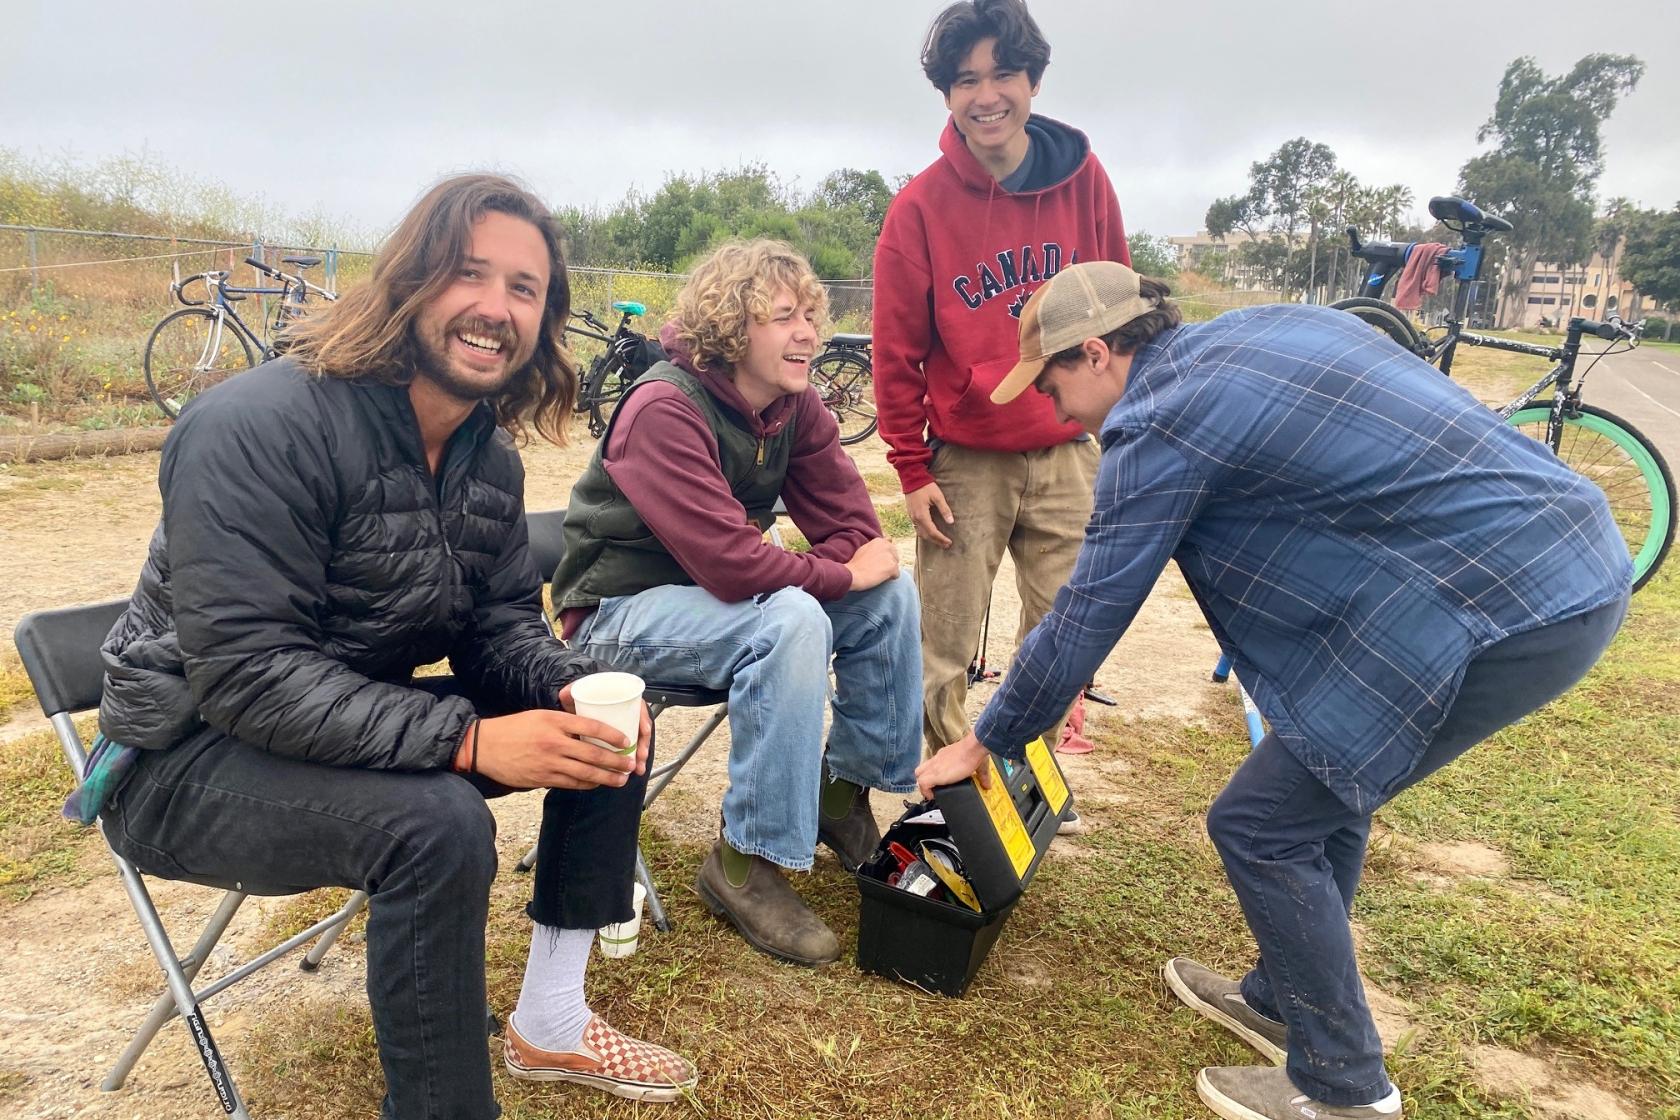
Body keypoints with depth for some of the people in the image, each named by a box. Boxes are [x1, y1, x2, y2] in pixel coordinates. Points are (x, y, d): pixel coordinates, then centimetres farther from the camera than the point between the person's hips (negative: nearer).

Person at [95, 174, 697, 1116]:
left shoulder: (489, 455, -1)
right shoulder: (260, 427, -26)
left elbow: (504, 621, 3)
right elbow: (248, 672, -31)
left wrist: (577, 692, -20)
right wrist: (468, 739, -38)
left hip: (371, 720, 8)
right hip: (195, 754, -7)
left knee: (612, 729, -2)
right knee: (435, 821, -35)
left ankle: (552, 1021, 10)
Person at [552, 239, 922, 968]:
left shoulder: (793, 404, -2)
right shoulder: (664, 409, -25)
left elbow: (851, 523, 0)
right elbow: (733, 564, -33)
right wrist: (842, 575, -20)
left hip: (716, 595, 8)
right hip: (622, 609, -8)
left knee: (892, 595, -6)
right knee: (792, 622, -34)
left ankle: (843, 792, 9)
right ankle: (746, 862, -21)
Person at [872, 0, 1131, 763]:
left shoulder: (1084, 181, -1)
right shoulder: (921, 207, -7)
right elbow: (897, 352, -3)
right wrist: (913, 472, -4)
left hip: (1067, 457, 3)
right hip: (965, 463, -2)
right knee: (944, 649, 3)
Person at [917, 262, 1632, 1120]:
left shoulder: (1159, 423, -11)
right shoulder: (1258, 332, 15)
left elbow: (1084, 619, -6)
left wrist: (983, 743, 8)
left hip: (1504, 608, -10)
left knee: (1260, 826, 2)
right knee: (1320, 785, 21)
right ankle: (1283, 1001, 39)